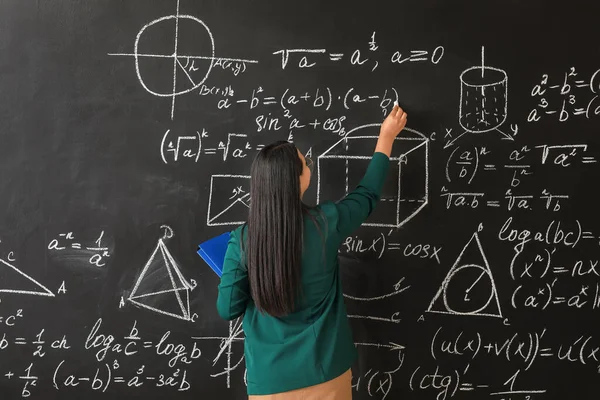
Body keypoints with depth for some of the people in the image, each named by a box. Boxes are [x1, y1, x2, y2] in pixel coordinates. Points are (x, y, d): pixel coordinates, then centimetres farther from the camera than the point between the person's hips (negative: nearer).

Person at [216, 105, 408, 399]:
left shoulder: (242, 240, -15)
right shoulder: (325, 224, -14)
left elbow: (228, 309, -6)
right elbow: (367, 194, 5)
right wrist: (386, 137, 18)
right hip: (324, 371, 0)